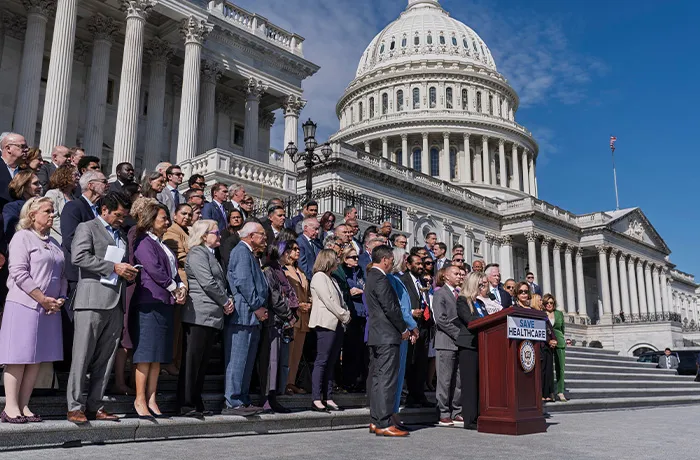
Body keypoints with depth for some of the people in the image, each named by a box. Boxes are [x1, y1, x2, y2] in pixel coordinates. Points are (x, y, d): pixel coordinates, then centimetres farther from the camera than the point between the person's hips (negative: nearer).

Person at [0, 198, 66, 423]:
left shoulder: (54, 244, 20)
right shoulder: (22, 237, -2)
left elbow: (62, 275, 19)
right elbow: (19, 273, -12)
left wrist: (59, 300, 2)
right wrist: (43, 299, -15)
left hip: (50, 309, 7)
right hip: (24, 305, -7)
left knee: (37, 358, 6)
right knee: (19, 357, -3)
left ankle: (23, 406, 12)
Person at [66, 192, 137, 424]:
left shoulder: (121, 235, 26)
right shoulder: (87, 228, 4)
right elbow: (78, 257, -12)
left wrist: (128, 274, 10)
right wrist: (114, 267, -14)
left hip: (116, 303, 7)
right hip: (92, 300, -7)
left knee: (105, 359, 6)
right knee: (82, 356, -4)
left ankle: (94, 406, 12)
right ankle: (75, 407, 2)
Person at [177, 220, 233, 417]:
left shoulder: (210, 254, 23)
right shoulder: (197, 253, -6)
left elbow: (219, 282, 24)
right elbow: (207, 282, -15)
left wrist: (226, 302, 6)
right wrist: (226, 302, -5)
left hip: (213, 316, 9)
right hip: (200, 315, -9)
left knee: (203, 362, 10)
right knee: (192, 361, -5)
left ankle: (197, 404, 16)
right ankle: (185, 405, 0)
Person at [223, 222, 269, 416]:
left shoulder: (250, 254, 22)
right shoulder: (241, 251, -8)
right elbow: (243, 282, -18)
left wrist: (260, 308, 12)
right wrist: (257, 307, -14)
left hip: (252, 317, 10)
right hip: (243, 315, -10)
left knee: (247, 361, 12)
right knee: (237, 360, -7)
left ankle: (243, 401, 18)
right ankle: (232, 403, -3)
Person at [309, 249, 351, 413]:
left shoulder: (332, 279, 23)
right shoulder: (319, 277, -5)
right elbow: (328, 301, -13)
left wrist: (346, 314, 2)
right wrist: (345, 315, -8)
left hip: (337, 324, 9)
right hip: (326, 324, -9)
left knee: (331, 362, 8)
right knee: (322, 361, -9)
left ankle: (328, 398, 11)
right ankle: (316, 400, -8)